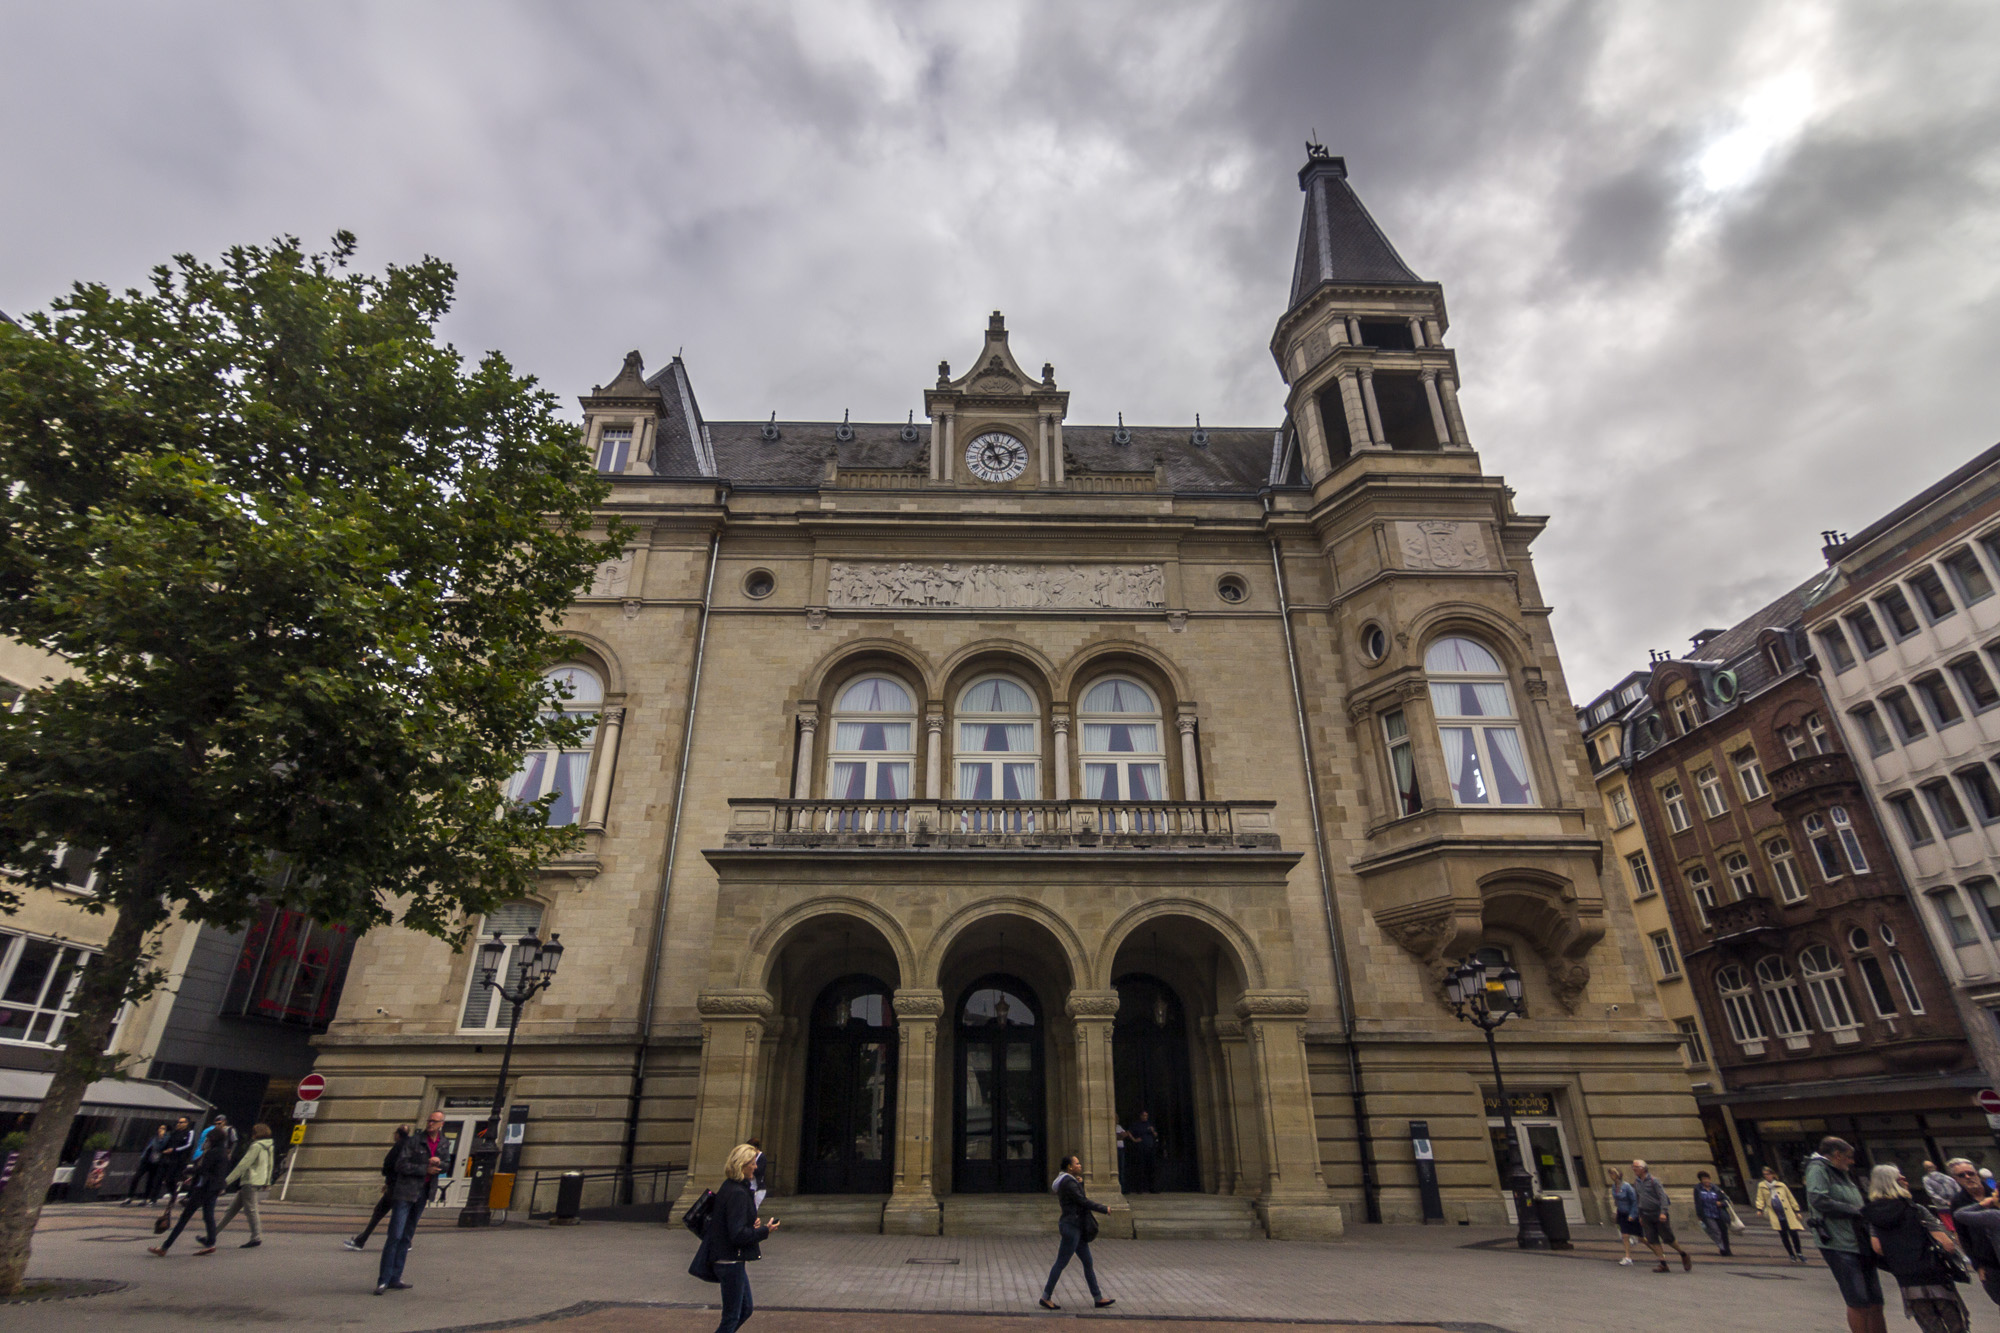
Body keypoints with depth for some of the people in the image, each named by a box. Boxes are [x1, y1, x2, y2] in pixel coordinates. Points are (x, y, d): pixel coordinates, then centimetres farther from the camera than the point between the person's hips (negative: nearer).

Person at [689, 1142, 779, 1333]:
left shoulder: (728, 1188, 8)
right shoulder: (738, 1193, -22)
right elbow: (738, 1234, -25)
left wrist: (752, 1225, 6)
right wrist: (764, 1231, -14)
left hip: (724, 1258, 10)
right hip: (731, 1261, -10)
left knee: (746, 1309, 20)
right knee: (731, 1317, 3)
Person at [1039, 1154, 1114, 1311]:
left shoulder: (1066, 1181, 14)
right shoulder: (1068, 1182, -17)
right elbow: (1083, 1202, -20)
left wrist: (1080, 1184, 7)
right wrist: (1104, 1209, -10)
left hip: (1077, 1228, 10)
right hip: (1071, 1227, -10)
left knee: (1088, 1262, 11)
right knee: (1061, 1263, -2)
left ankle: (1098, 1298, 16)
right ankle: (1046, 1297, 6)